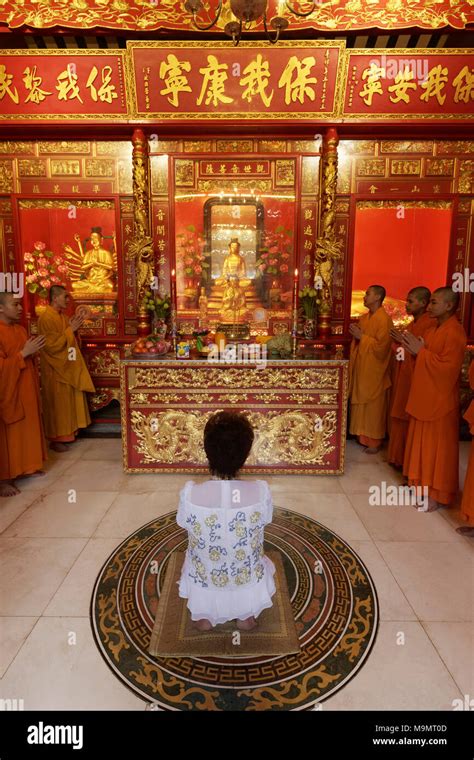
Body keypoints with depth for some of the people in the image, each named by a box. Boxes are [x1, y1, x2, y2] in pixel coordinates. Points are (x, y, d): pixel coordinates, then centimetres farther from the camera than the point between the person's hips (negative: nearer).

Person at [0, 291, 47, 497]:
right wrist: (24, 353, -22)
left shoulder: (20, 329, 9)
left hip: (26, 389, 8)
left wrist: (34, 349, 3)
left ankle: (26, 466, 30)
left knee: (27, 429, 16)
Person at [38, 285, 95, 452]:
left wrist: (74, 328, -1)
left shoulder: (62, 316, 10)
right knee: (57, 404, -1)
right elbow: (52, 345, -24)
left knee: (68, 401, 14)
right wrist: (70, 330, -20)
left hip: (67, 367, 9)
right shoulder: (46, 318, -17)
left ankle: (66, 433, 25)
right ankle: (55, 438, 10)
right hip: (55, 369, -9)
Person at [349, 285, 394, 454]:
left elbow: (381, 348, -21)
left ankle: (375, 441, 13)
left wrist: (362, 336, -17)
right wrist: (355, 334, -1)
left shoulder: (384, 319, -16)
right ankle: (364, 436, 25)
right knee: (362, 404, 13)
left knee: (374, 407, 2)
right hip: (362, 368, 8)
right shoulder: (364, 318, 10)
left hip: (374, 372, -8)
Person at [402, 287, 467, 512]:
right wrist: (414, 349, 1)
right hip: (424, 397, 9)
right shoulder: (434, 330, 11)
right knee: (422, 443, 16)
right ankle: (422, 483, 30)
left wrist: (421, 351, -20)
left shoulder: (454, 332, -18)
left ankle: (438, 495, 14)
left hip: (440, 400, -9)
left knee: (438, 448, 2)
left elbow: (448, 368, -24)